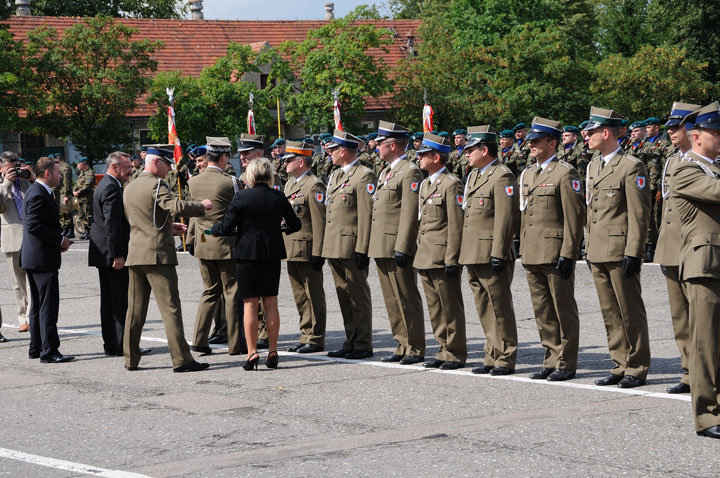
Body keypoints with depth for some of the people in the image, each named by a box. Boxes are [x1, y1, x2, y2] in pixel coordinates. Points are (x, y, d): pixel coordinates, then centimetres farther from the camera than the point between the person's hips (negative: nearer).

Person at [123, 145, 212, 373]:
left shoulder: (129, 188, 16)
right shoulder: (156, 185, -11)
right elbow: (176, 207, -26)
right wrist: (201, 206, -11)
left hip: (135, 255, 8)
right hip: (158, 254, -8)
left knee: (135, 309, 11)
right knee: (170, 307, -7)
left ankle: (130, 358, 14)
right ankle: (181, 359, -9)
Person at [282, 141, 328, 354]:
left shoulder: (314, 186, -13)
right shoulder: (290, 183, 16)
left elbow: (319, 222, -16)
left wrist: (318, 253, -19)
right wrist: (283, 247, 18)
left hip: (307, 250, -9)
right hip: (292, 250, 9)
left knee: (314, 295, -2)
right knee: (300, 296, 13)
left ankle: (316, 339, 3)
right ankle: (306, 335, 20)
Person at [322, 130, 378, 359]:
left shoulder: (364, 176, -11)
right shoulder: (335, 176, 17)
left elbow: (367, 215, -16)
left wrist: (363, 250, -20)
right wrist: (326, 246, 18)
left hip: (351, 248, -9)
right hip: (334, 247, 9)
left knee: (358, 297, -3)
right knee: (344, 297, 12)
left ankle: (363, 345, 2)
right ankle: (351, 341, 19)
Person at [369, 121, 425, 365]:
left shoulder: (410, 172, -12)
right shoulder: (386, 172, 18)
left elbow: (409, 214, -18)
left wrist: (401, 248, -22)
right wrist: (374, 245, 19)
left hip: (397, 248, -10)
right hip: (382, 248, 10)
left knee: (407, 299, -4)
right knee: (392, 300, 12)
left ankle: (416, 349, 1)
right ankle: (402, 346, 18)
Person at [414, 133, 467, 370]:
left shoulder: (451, 184, -12)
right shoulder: (425, 184, 15)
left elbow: (456, 225, -15)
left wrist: (451, 259, -18)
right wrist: (419, 252, 18)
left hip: (442, 257, -9)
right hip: (425, 257, 9)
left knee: (450, 308, -1)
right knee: (435, 308, 12)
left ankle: (456, 354, 6)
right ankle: (444, 350, 20)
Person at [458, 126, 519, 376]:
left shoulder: (502, 177, -12)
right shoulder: (473, 176, 18)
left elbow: (505, 219, -17)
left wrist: (498, 254, -21)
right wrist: (464, 252, 19)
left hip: (491, 257, -9)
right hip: (473, 256, 9)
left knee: (499, 308, -3)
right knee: (485, 309, 13)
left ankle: (505, 359, 3)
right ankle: (492, 357, 19)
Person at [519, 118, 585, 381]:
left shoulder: (565, 173, -9)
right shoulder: (527, 174, 16)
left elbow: (574, 217, -13)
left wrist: (567, 254, -17)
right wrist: (523, 249, 17)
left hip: (556, 254, -8)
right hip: (532, 255, 8)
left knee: (563, 310, 0)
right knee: (542, 311, 11)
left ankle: (566, 364, 6)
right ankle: (551, 360, 18)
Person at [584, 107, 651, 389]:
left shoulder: (632, 167, -10)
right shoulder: (593, 167, 16)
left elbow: (639, 215, -13)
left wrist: (633, 253, -17)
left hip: (620, 252, -8)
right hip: (598, 254, 8)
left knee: (630, 312, -1)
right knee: (610, 314, 11)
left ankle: (637, 369, 5)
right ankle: (621, 366, 17)